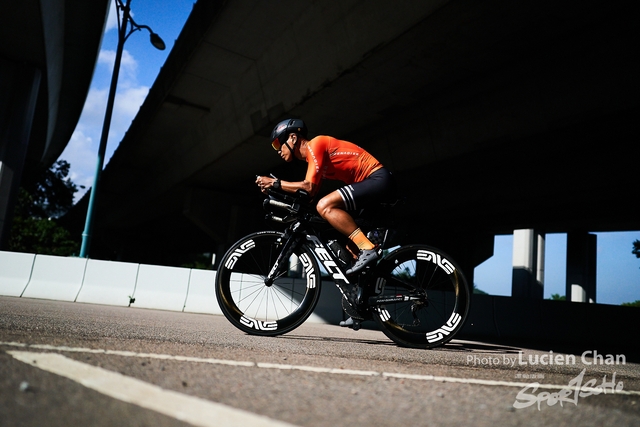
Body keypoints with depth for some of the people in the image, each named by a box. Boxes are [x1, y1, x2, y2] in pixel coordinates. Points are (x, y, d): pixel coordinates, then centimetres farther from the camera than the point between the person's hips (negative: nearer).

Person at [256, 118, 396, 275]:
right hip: (379, 183, 11)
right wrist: (275, 188, 5)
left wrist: (275, 183, -9)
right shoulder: (312, 156, 18)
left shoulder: (315, 144, -11)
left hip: (379, 179, -11)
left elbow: (309, 188, -19)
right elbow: (309, 193, 12)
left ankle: (368, 249, -22)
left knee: (324, 206, -24)